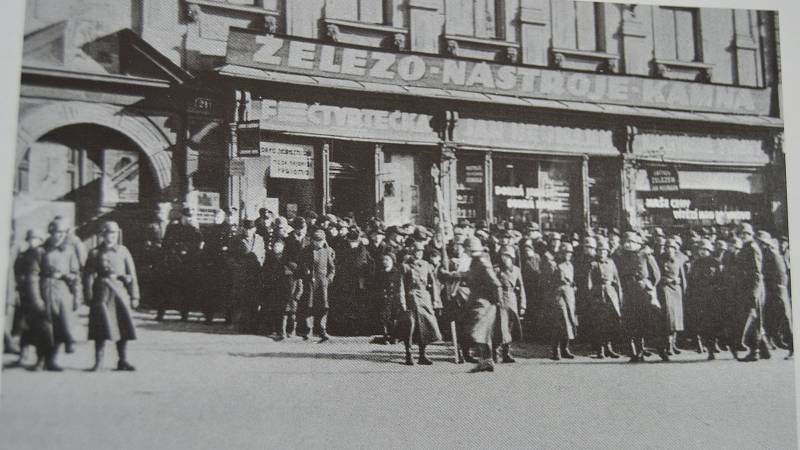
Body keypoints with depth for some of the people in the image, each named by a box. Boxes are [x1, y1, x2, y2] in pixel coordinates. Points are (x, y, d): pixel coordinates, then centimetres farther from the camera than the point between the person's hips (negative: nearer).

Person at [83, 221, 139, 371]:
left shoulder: (123, 251, 9)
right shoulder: (95, 253, 5)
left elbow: (132, 274, 9)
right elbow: (88, 276, 3)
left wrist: (134, 296, 4)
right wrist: (89, 297, -5)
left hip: (120, 291, 2)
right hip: (102, 292, -2)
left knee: (123, 326, 1)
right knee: (102, 326, -3)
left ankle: (123, 361, 10)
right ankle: (98, 362, 5)